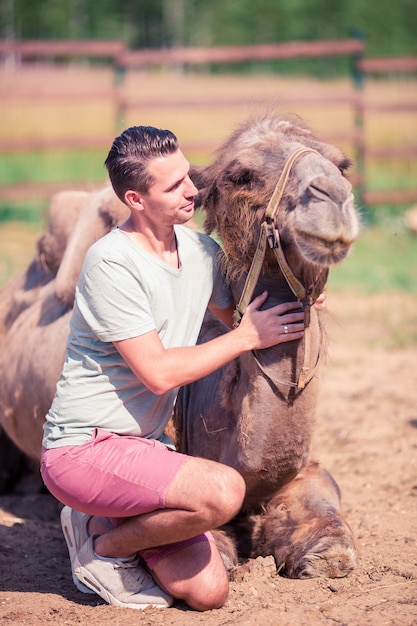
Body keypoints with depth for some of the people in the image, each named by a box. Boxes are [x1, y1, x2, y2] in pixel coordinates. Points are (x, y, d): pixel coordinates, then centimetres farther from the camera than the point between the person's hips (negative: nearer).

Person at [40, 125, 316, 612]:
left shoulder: (201, 251, 6)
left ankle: (105, 521, 17)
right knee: (224, 491, -29)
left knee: (208, 592, -4)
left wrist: (297, 308, 4)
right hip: (84, 449, -8)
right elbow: (159, 372, -20)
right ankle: (104, 545, -5)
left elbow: (238, 316, 25)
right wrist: (246, 337, -11)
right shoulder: (111, 263, -18)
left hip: (146, 443, 8)